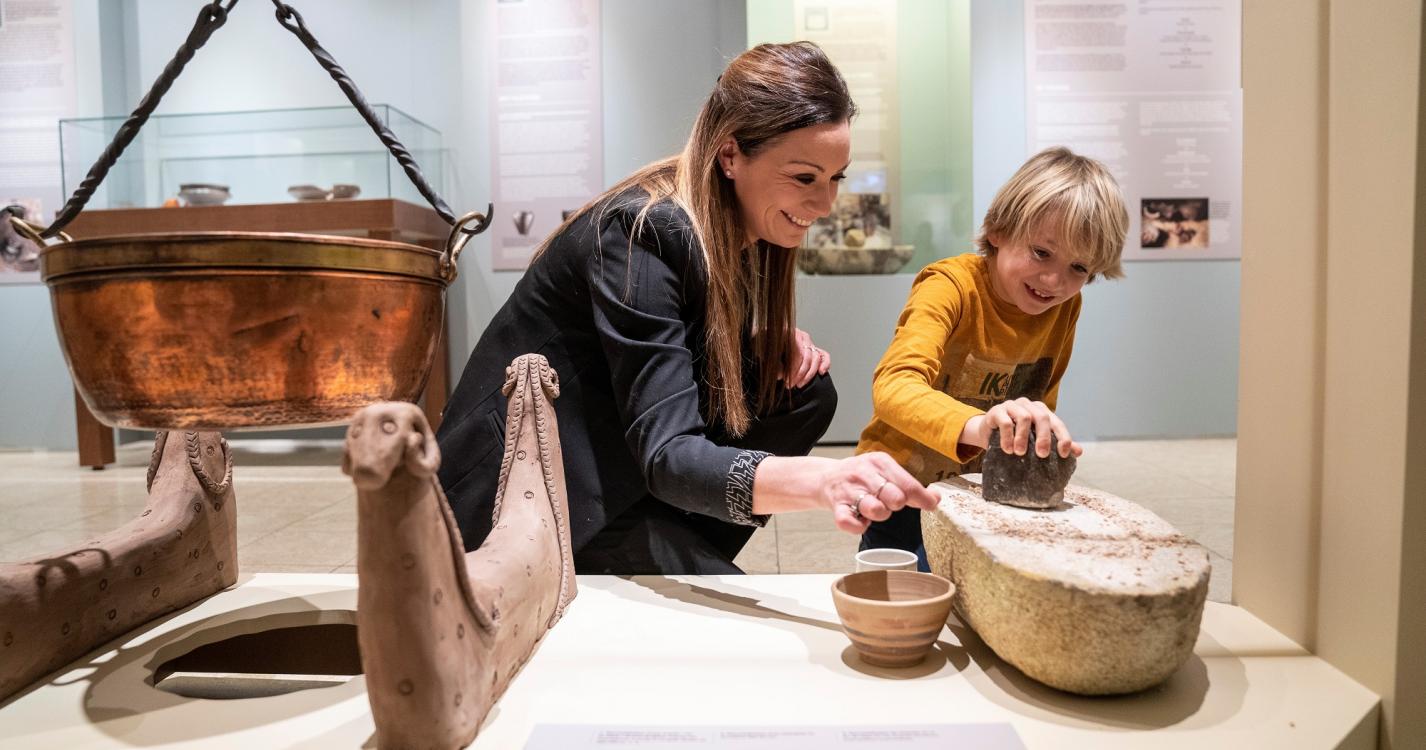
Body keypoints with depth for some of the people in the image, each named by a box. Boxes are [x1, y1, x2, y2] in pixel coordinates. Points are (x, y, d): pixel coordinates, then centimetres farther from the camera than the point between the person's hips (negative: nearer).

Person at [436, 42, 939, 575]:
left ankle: (674, 561, -1)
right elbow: (666, 455, -32)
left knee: (805, 392, -6)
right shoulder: (645, 232, -26)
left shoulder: (736, 230, -1)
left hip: (618, 473, 9)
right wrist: (820, 480, -49)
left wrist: (779, 343, -9)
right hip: (526, 499, -8)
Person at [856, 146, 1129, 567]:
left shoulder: (1066, 309, -2)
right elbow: (893, 386, -40)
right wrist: (977, 427, -58)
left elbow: (1041, 404, 11)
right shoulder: (952, 286, -22)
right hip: (904, 485, -5)